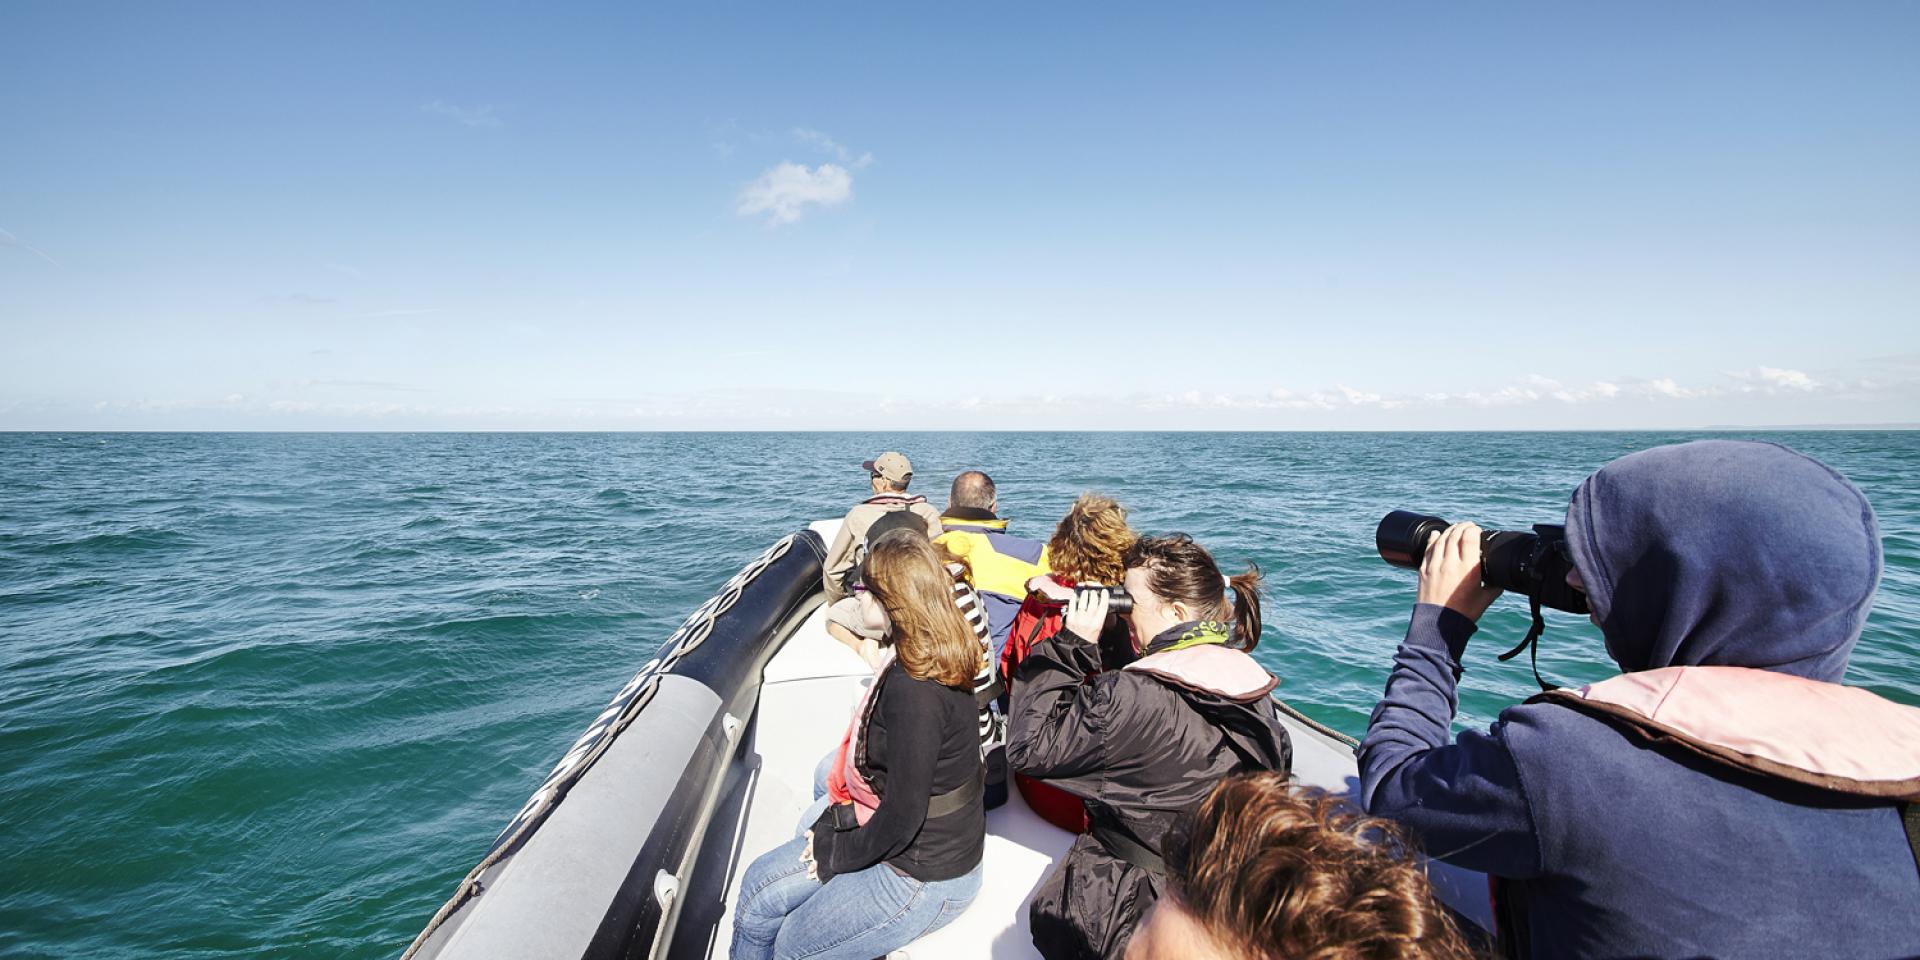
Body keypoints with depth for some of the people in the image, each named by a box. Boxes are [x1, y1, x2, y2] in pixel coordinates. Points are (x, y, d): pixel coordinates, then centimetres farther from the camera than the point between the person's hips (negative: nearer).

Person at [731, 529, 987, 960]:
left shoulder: (914, 689, -31)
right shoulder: (935, 660, -1)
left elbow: (902, 817, -26)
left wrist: (836, 854, -9)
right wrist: (833, 823, 3)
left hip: (926, 876, -9)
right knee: (760, 885, 10)